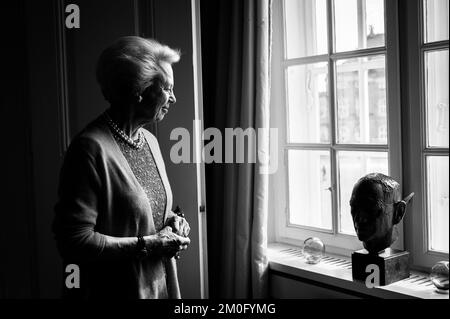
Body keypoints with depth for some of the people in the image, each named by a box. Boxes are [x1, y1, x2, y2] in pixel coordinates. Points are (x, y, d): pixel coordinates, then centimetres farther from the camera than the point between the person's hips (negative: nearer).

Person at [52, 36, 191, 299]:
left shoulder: (150, 141, 4)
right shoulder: (92, 148, -21)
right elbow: (75, 242, -24)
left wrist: (170, 221, -2)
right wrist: (148, 245, -20)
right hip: (116, 289, -7)